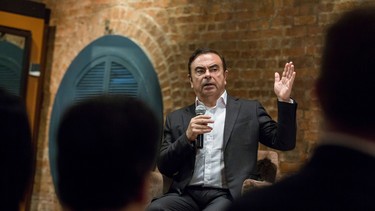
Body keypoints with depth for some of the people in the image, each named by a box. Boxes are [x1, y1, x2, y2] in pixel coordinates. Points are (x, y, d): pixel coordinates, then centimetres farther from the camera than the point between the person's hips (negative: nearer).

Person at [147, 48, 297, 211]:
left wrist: (284, 100, -3)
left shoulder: (249, 110, 12)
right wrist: (187, 137, -7)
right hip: (186, 194, 2)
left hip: (228, 195, -2)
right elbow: (163, 166, 9)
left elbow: (284, 143, 8)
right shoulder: (177, 118, 15)